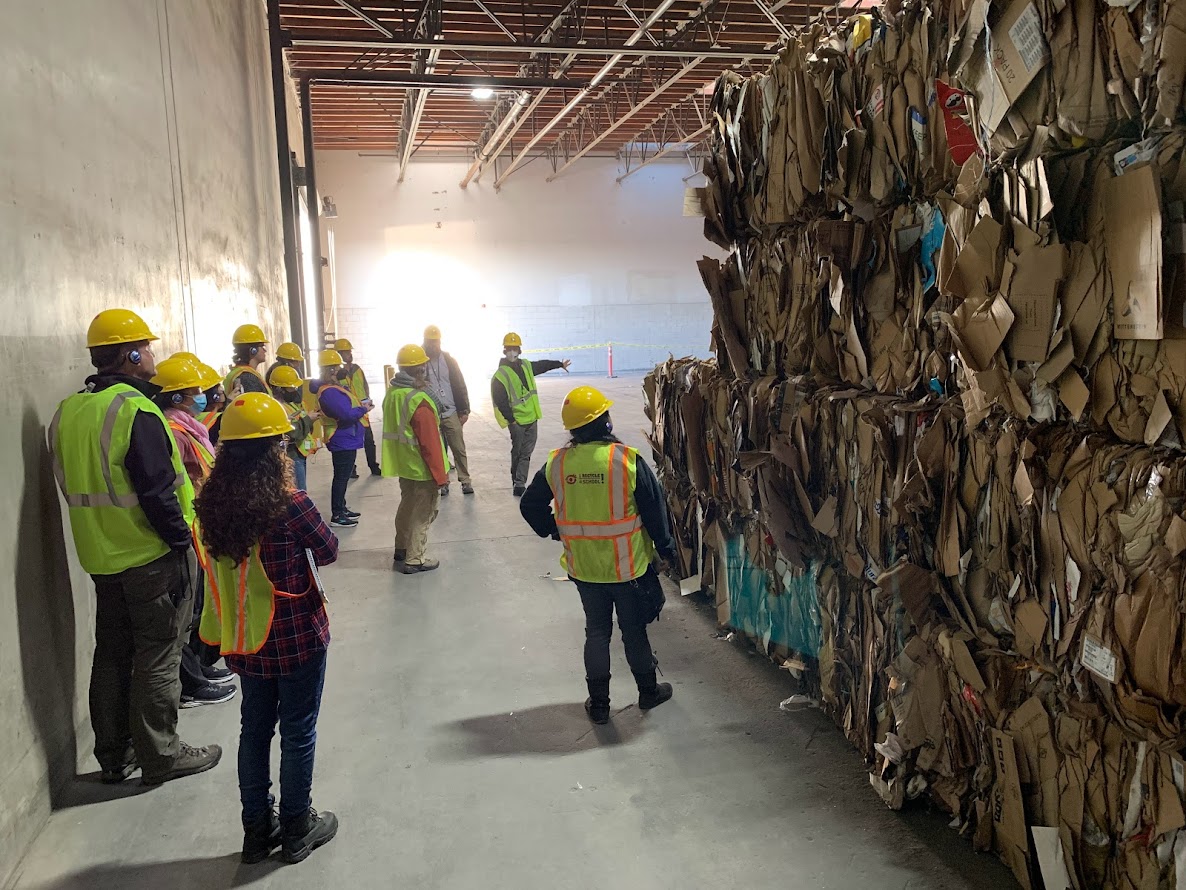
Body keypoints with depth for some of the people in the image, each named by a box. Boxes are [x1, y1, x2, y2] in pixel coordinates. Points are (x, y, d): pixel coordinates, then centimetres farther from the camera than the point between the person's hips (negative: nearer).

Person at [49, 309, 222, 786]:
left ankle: (114, 755, 29)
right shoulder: (134, 411, -20)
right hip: (152, 555, -8)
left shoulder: (67, 412, 7)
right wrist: (182, 542, -15)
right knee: (157, 657, 4)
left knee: (112, 653, 17)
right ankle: (161, 756, 15)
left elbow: (74, 486, 14)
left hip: (102, 555, 8)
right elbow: (158, 492, -23)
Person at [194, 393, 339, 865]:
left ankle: (258, 827, 32)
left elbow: (221, 560, 7)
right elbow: (327, 552, -7)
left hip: (245, 639, 5)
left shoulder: (211, 505, -7)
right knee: (298, 732, 12)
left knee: (255, 729, 19)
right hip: (297, 639, -5)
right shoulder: (291, 506, -23)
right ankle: (297, 827, 27)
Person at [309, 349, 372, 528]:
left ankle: (341, 508, 31)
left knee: (342, 476, 19)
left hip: (345, 440, 11)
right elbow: (346, 414, -29)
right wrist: (364, 409, -13)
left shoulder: (332, 388, 10)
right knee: (341, 477, -3)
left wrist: (360, 404, -1)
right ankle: (336, 515, 4)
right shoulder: (329, 392, -23)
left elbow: (345, 405, 15)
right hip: (343, 441, -11)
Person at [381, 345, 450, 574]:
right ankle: (414, 560, 14)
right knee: (422, 513, 5)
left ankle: (401, 551, 37)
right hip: (421, 469, -8)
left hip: (402, 465, 8)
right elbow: (430, 443, -22)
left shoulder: (392, 394, 2)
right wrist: (440, 474, -16)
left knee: (407, 507, 23)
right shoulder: (419, 401, -24)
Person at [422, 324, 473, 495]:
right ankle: (442, 481, 17)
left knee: (459, 448, 2)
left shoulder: (448, 360, 4)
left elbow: (460, 385, 4)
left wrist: (464, 410, 0)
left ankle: (465, 480, 11)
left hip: (451, 413, 1)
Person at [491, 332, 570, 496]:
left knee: (526, 453, 6)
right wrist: (510, 420, -14)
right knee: (518, 453, -1)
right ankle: (518, 484, 9)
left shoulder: (526, 366, 8)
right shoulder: (500, 375, -13)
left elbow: (542, 365, 28)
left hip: (532, 418, 7)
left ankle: (519, 483, 9)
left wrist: (560, 364, 38)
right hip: (517, 421, -6)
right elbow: (500, 401, -15)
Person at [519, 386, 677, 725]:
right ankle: (648, 691, 35)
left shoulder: (557, 463, -7)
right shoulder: (628, 460, -17)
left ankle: (598, 703, 27)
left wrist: (552, 531, 16)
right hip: (629, 567, -2)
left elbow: (530, 505, 4)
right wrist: (666, 548, 3)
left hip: (584, 568, 2)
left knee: (596, 632, 18)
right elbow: (655, 509, -10)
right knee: (634, 630, 17)